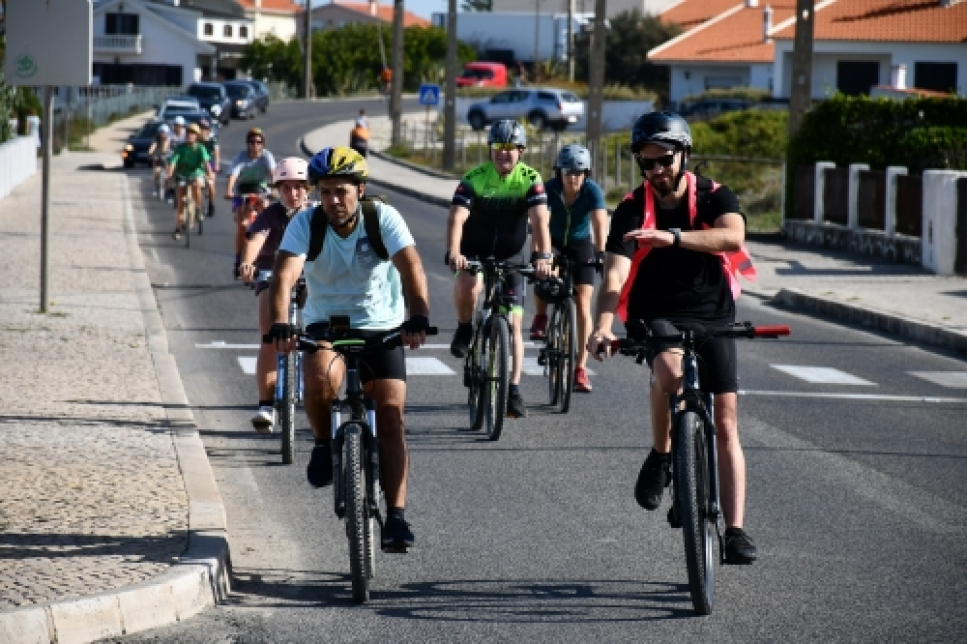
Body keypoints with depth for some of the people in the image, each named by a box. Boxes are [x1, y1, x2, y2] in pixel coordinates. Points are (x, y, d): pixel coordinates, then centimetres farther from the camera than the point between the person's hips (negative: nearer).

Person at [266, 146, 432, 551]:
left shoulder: (384, 218, -14)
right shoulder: (305, 223, -13)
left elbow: (411, 267, -28)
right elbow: (284, 275, -26)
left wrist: (418, 319, -45)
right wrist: (280, 325, -45)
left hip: (381, 327, 0)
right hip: (325, 324, 0)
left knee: (390, 415, -14)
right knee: (321, 376, -33)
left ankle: (395, 517, -13)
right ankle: (323, 444, -4)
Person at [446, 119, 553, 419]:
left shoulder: (531, 180, -14)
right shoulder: (474, 179, -17)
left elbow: (540, 220, -26)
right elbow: (457, 218, -29)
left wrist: (543, 256, -44)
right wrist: (453, 253, -47)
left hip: (510, 255, 1)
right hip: (474, 251, -1)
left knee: (513, 324, -2)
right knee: (468, 286, -35)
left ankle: (514, 391, 6)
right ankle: (464, 329, -4)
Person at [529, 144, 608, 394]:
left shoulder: (592, 191, -24)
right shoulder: (549, 189, -24)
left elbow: (600, 222, -36)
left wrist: (600, 252, -51)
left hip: (581, 245, 0)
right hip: (554, 242, 0)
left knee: (583, 306, -9)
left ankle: (581, 370, -7)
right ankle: (541, 317, 0)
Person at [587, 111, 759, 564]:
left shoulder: (714, 198, -7)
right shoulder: (632, 210, -7)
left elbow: (733, 236, -29)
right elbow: (615, 274, -18)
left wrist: (672, 237, -42)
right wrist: (603, 325, -36)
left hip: (712, 317, 1)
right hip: (655, 316, -1)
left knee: (725, 422, -5)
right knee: (670, 368, -36)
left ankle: (734, 530, 0)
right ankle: (661, 457, -12)